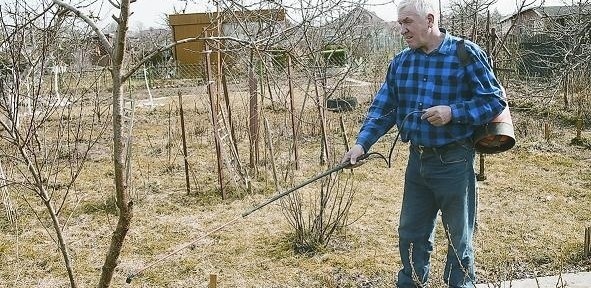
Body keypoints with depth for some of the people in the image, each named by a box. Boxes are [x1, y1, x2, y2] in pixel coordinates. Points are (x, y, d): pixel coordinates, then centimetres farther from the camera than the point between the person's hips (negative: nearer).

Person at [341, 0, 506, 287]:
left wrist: (453, 112, -22)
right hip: (417, 160, 5)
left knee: (459, 237, 11)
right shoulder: (401, 62, 4)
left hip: (454, 162, -5)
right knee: (411, 234, 16)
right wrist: (362, 144, -8)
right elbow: (382, 107, 4)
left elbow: (495, 100, -9)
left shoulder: (466, 53, -11)